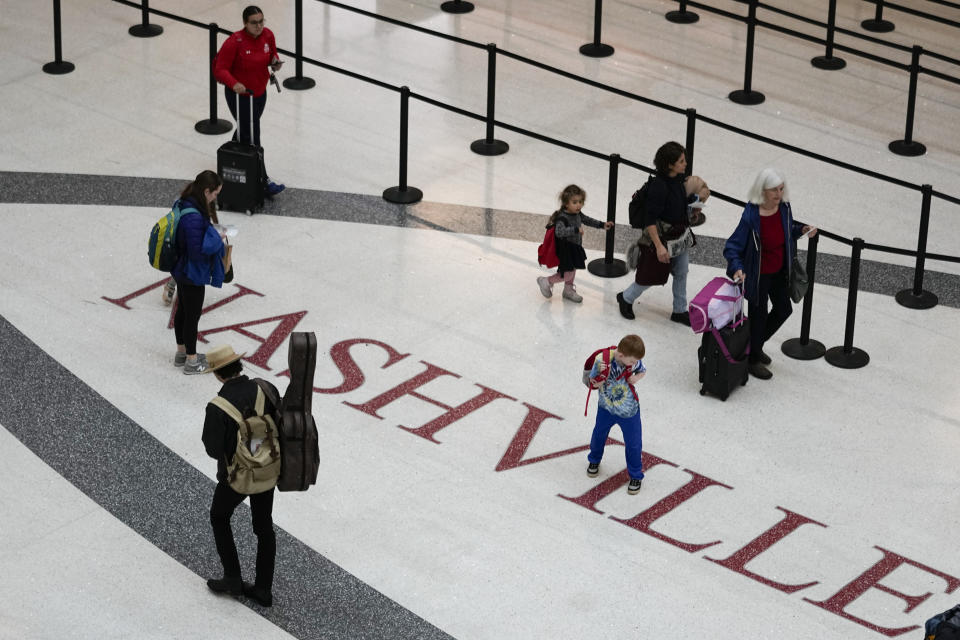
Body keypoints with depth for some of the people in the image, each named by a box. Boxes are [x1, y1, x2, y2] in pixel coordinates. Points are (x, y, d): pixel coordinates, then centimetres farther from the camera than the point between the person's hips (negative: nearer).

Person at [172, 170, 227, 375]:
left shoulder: (183, 204, -2)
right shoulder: (194, 217, -33)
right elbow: (198, 250, -30)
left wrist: (213, 236, 3)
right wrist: (217, 239, -17)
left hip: (182, 271, 9)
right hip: (193, 275, -9)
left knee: (183, 310, 23)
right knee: (192, 316, 7)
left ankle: (181, 353, 40)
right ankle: (192, 362, 22)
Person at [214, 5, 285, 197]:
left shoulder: (268, 35, -6)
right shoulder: (234, 42, -25)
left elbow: (272, 54, 13)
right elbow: (220, 69, -21)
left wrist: (275, 62, -12)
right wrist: (234, 83, -39)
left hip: (259, 93, 7)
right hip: (239, 95, -7)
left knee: (244, 131, 25)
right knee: (252, 138, -5)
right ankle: (263, 181, -1)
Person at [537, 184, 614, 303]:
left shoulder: (577, 214, -3)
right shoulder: (562, 217, -30)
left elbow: (587, 220, 17)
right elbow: (559, 232, -45)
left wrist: (602, 225, 13)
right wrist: (576, 230, -48)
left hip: (575, 247, 9)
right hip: (565, 250, -9)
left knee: (572, 270, 24)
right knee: (568, 274, -2)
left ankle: (568, 290, 45)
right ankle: (546, 282, 19)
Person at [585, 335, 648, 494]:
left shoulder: (634, 360, -22)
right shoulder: (602, 360, -28)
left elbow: (642, 371, 2)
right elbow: (594, 384, -16)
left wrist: (636, 378, -20)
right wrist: (602, 374, -37)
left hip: (629, 411, 0)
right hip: (606, 408, 0)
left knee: (634, 444, 6)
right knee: (599, 435, 24)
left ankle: (635, 475, 29)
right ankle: (594, 460, 54)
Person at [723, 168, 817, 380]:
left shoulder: (784, 207, -9)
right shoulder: (751, 215, -29)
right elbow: (732, 246, -24)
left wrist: (801, 229, -6)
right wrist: (737, 267, -39)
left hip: (779, 271, 7)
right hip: (758, 274, -7)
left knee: (784, 309, 20)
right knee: (758, 314, 8)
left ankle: (756, 344, 43)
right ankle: (753, 359, 30)